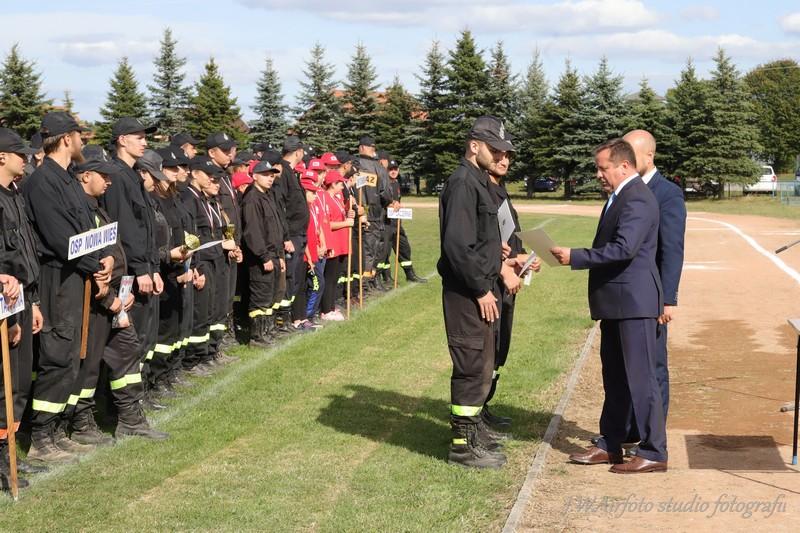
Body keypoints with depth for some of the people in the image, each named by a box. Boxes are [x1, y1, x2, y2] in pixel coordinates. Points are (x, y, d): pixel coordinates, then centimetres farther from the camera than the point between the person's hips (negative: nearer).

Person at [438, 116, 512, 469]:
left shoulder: (478, 182, 15)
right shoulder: (462, 183, -17)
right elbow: (457, 244, -24)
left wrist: (497, 265, 12)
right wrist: (481, 289, -20)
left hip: (481, 289, 10)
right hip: (467, 293, -10)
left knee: (481, 364, 19)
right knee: (472, 367, -4)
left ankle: (471, 426, 33)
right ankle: (463, 444, 4)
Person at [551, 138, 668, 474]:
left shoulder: (637, 199, -17)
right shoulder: (620, 197, 16)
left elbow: (623, 249, -27)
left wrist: (575, 257, -24)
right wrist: (578, 258, 9)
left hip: (634, 302, -11)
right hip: (616, 302, 11)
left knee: (640, 377, -4)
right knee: (614, 377, 16)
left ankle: (653, 453, 3)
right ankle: (610, 445, 26)